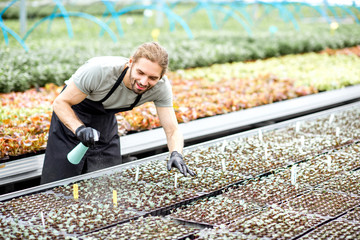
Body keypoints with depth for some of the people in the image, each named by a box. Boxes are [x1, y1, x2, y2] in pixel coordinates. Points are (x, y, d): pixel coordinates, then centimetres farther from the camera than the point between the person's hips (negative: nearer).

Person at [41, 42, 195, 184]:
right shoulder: (99, 70, -38)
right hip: (71, 115, -3)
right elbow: (60, 103, -28)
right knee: (57, 183, -2)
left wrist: (176, 154, -44)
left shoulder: (161, 87, -27)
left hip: (106, 120, 3)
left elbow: (172, 131, -22)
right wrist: (80, 129, -46)